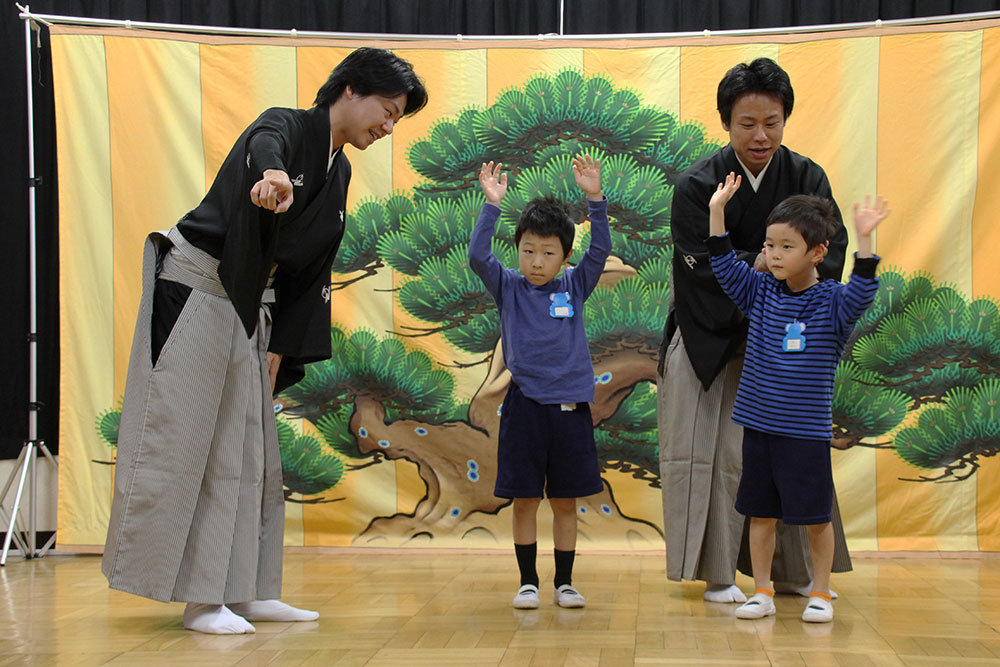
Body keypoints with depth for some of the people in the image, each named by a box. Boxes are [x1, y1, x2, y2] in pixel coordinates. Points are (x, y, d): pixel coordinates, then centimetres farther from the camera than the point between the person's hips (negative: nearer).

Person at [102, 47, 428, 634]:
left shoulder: (339, 173, 12)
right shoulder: (286, 127, -12)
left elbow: (310, 270, 13)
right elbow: (264, 148, -39)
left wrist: (280, 347, 7)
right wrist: (273, 177, -63)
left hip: (250, 307, 9)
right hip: (195, 291, -9)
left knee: (249, 448, 8)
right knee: (184, 440, -7)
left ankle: (243, 591, 13)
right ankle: (198, 597, -5)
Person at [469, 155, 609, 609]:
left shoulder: (575, 287, 6)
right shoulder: (508, 288, 3)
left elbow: (600, 249, -5)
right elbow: (477, 256, -11)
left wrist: (594, 198, -15)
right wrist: (492, 204, -18)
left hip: (570, 405, 1)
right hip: (525, 405, -1)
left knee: (565, 500, 8)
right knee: (524, 500, 4)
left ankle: (564, 582, 17)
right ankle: (528, 582, 15)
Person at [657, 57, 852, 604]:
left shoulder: (807, 178, -3)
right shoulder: (697, 185, -13)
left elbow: (832, 251, -11)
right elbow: (704, 267, -19)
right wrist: (760, 264, -33)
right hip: (711, 338, -3)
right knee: (722, 452, -4)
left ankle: (793, 572, 19)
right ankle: (717, 575, 6)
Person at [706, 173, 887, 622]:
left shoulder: (831, 303, -8)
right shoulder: (761, 294, 5)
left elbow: (861, 292, -26)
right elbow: (725, 265, 6)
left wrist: (864, 239, -36)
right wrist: (717, 211, -1)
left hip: (806, 431, -4)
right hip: (759, 425, 4)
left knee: (815, 516, 4)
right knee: (760, 514, 10)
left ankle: (820, 594, 19)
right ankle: (762, 592, 20)